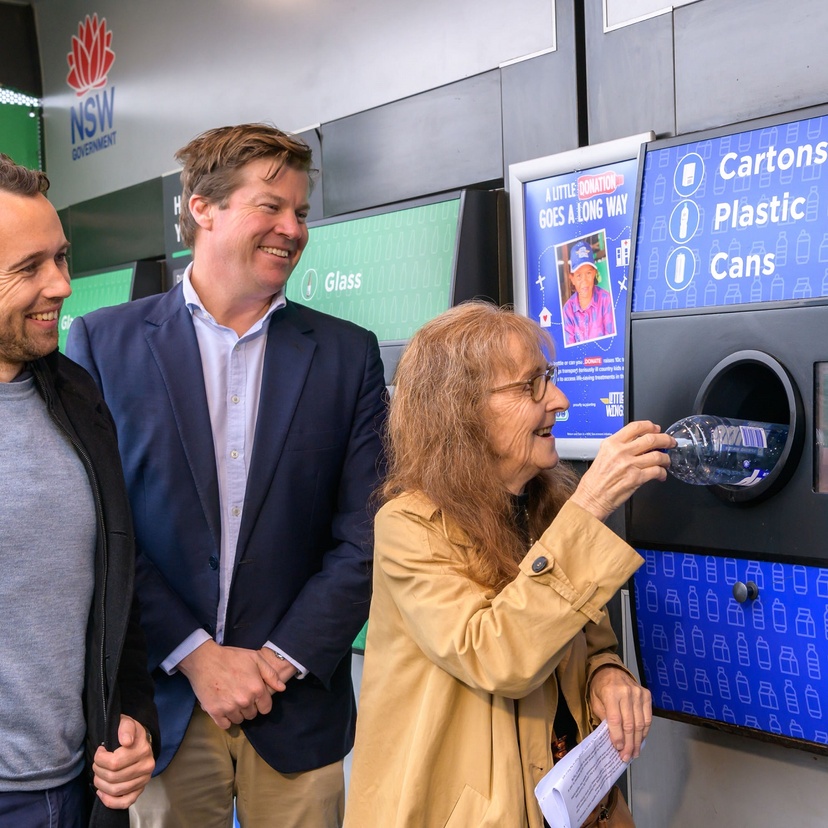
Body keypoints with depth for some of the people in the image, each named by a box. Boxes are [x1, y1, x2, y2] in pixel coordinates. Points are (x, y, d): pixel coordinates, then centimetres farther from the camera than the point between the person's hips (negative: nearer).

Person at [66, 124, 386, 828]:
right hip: (161, 703, -1)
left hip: (297, 707, 1)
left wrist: (278, 661, -9)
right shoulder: (104, 341, -1)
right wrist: (197, 656, -11)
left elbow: (364, 538, -2)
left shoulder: (348, 354, 2)